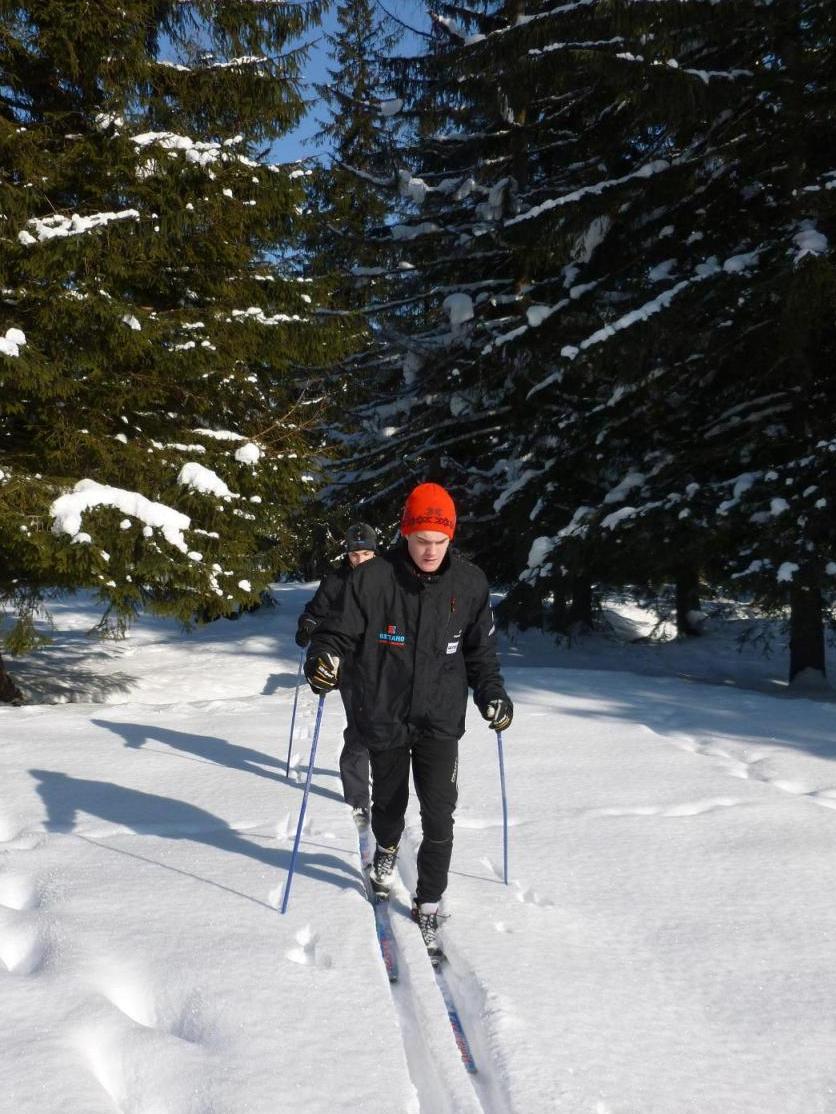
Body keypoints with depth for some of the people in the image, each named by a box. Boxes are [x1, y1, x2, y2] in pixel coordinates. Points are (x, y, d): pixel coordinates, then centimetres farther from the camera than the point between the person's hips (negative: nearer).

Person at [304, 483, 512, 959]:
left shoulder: (470, 583, -4)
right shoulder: (372, 579, -12)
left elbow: (480, 649, 8)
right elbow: (340, 632, -7)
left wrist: (492, 692, -3)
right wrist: (324, 659, -27)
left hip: (441, 720, 0)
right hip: (384, 717, 0)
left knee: (439, 817, -5)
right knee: (389, 803, 18)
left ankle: (429, 905, 14)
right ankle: (386, 852, 52)